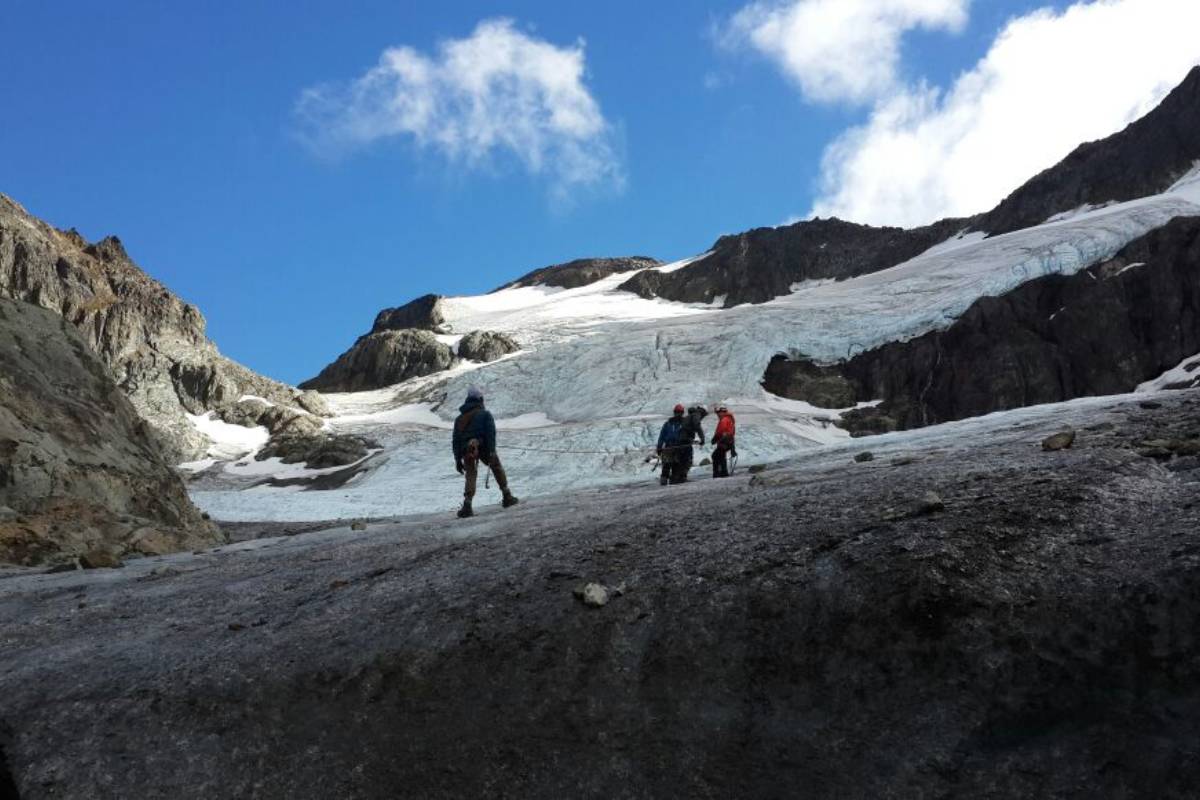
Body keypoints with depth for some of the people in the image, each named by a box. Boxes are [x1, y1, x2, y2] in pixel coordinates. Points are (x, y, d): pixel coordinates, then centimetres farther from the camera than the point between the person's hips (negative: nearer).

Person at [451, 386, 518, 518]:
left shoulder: (460, 418, 20)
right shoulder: (485, 414, 6)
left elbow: (455, 440, 16)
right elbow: (491, 432, -10)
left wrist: (458, 459, 17)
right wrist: (492, 452, -16)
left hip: (467, 450, 3)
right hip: (484, 447, -3)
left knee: (470, 476, 5)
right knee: (497, 469, 18)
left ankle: (467, 505, -16)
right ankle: (507, 497, 24)